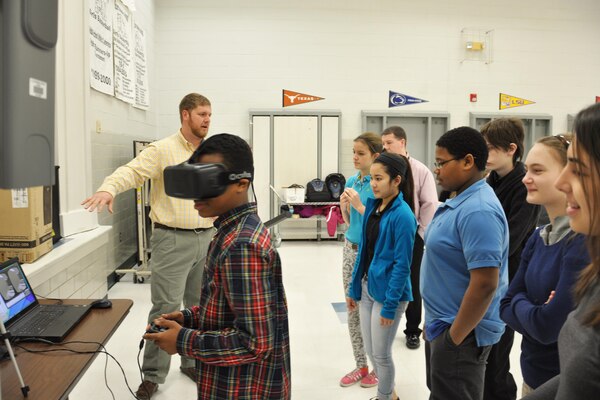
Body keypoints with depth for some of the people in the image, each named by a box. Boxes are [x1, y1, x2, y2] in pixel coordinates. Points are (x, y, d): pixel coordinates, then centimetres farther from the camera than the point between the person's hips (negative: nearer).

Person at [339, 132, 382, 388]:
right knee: (353, 309, 13)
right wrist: (343, 206, -6)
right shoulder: (352, 181, 6)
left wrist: (359, 206, -22)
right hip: (350, 250, 7)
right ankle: (361, 366, 28)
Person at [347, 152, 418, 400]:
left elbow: (402, 265, -18)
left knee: (381, 354, 8)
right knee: (370, 351, 19)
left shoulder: (402, 215, -19)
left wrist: (390, 304, -16)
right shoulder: (372, 206, 3)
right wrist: (354, 288, 11)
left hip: (387, 292, -7)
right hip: (368, 288, 8)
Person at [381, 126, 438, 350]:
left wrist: (422, 234, -8)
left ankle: (413, 331, 29)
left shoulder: (420, 170, -6)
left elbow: (429, 205, -5)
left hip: (411, 234, -1)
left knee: (412, 285, 13)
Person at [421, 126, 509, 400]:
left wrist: (454, 338, -20)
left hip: (461, 333, -9)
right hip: (442, 326, 9)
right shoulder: (460, 202, 7)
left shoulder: (477, 211, -25)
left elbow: (485, 284, -29)